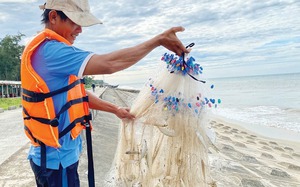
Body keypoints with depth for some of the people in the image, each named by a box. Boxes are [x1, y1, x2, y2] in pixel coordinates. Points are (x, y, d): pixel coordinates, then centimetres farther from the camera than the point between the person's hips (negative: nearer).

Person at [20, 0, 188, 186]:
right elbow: (108, 63, -33)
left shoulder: (48, 49, 11)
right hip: (56, 157, -10)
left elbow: (77, 93, 13)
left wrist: (115, 110, 11)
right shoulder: (49, 50, -23)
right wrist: (158, 40, -25)